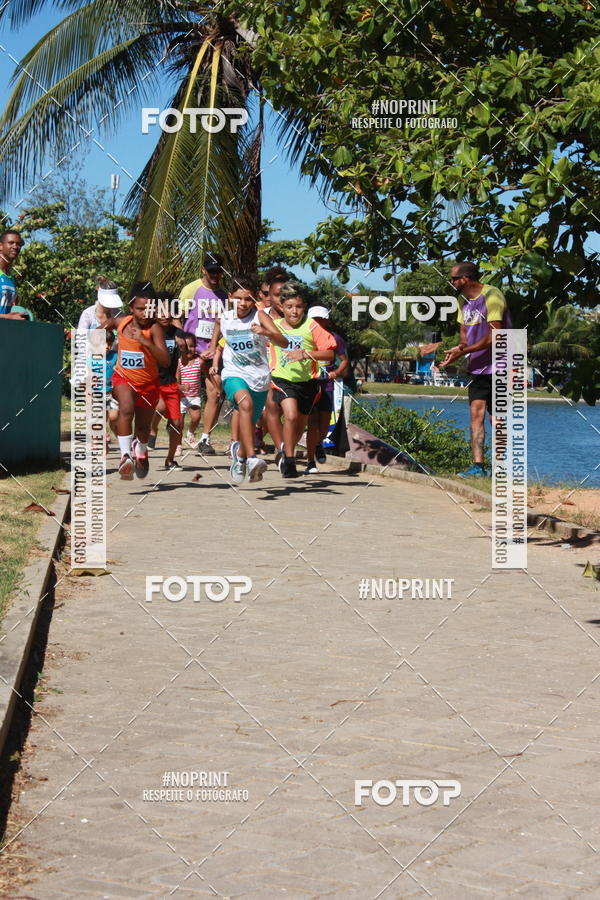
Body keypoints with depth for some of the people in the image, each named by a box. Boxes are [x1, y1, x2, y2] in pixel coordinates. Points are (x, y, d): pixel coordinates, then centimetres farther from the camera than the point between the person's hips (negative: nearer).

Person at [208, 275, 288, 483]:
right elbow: (217, 341, 25)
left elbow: (284, 343, -20)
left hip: (259, 377, 1)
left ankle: (240, 458, 47)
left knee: (249, 424, 15)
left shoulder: (260, 316, -8)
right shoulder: (223, 319, 1)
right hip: (234, 375, -1)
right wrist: (215, 362, 11)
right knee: (245, 403, -34)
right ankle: (251, 458, -41)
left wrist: (266, 332, -37)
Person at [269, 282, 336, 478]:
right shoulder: (274, 325, 0)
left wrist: (305, 354, -26)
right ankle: (289, 461, -13)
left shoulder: (311, 326, -10)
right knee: (291, 415, -24)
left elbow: (330, 353, -15)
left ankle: (285, 455, 43)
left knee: (300, 424, 16)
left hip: (307, 381, 1)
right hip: (283, 379, -1)